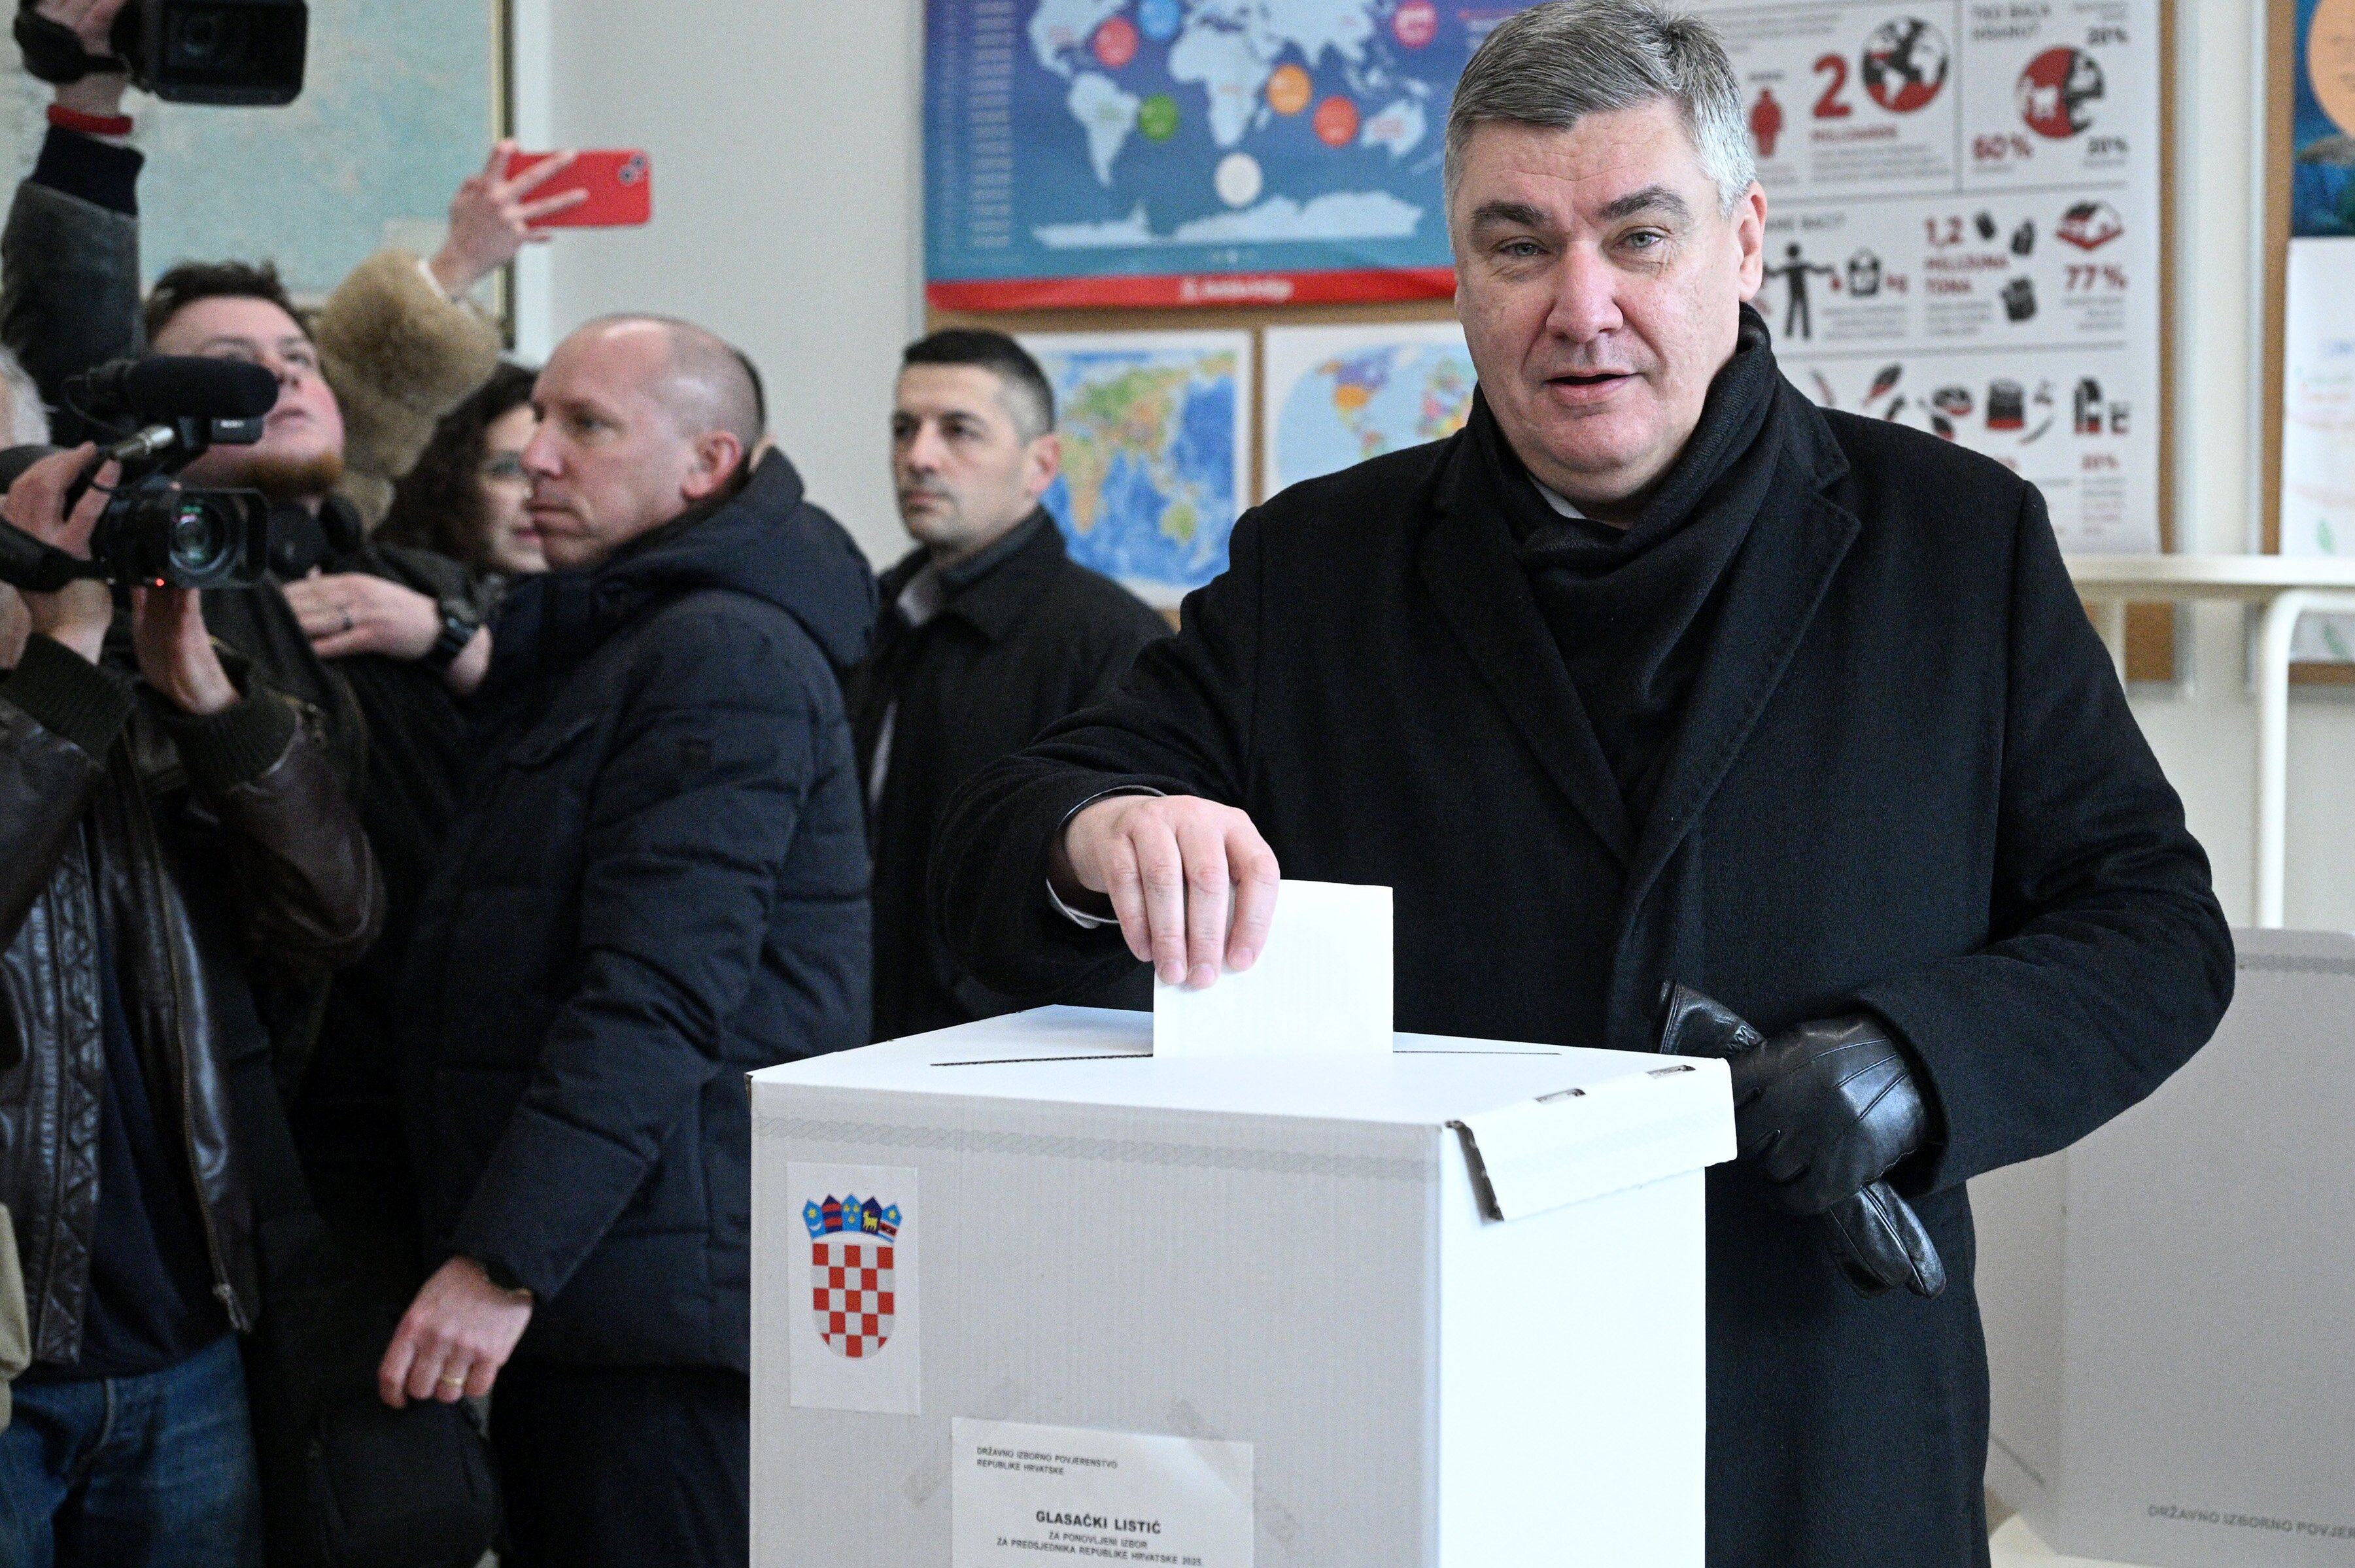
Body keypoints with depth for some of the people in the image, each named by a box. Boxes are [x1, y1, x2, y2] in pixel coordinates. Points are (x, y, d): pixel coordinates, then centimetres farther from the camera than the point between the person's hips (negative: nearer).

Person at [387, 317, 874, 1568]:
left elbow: (659, 994, -21)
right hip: (570, 1299, 10)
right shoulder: (585, 644, 20)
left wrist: (503, 1263, -24)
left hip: (665, 1302, -10)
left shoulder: (727, 655, -13)